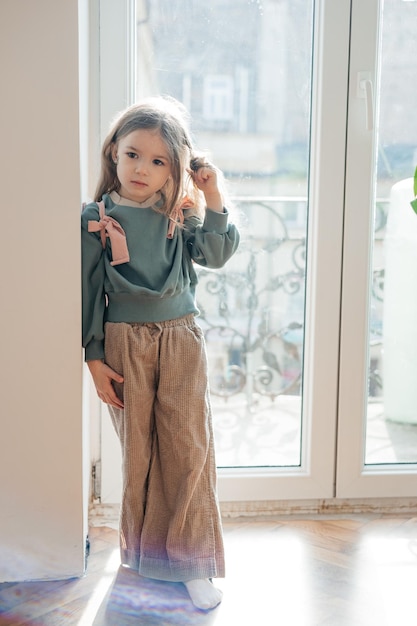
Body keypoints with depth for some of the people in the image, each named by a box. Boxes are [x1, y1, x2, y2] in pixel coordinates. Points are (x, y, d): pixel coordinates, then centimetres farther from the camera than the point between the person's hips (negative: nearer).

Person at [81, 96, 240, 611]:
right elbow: (88, 290, 0)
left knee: (188, 447, 1)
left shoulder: (181, 215, 4)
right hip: (125, 342, -1)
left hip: (181, 339, 1)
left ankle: (192, 560, 13)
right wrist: (93, 357, -2)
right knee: (138, 450, 10)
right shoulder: (97, 219, -2)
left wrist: (214, 202, -16)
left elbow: (215, 255, -8)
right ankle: (143, 551, 28)